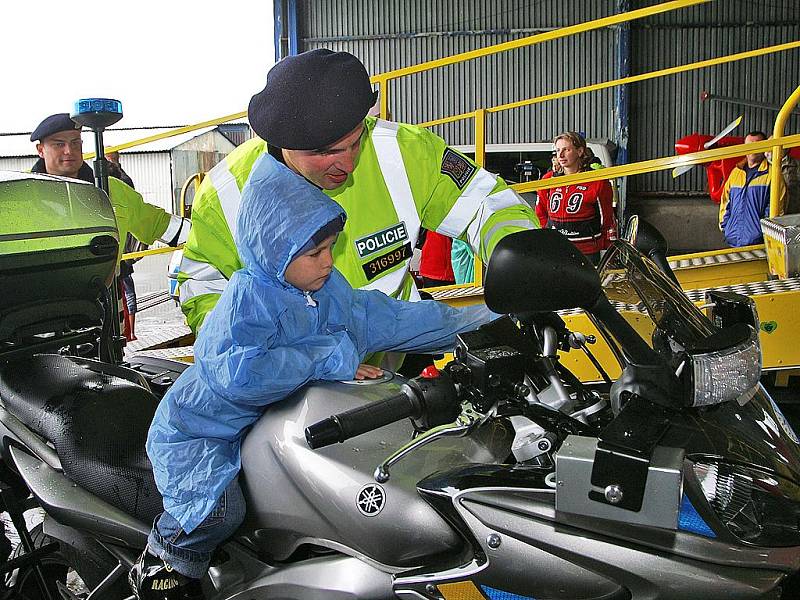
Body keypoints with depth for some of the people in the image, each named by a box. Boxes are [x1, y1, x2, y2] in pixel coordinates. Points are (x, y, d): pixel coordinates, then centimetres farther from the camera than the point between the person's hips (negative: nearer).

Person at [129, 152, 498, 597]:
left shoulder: (329, 289, -2)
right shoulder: (248, 297, -27)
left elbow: (386, 318, 3)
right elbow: (237, 370, -41)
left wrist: (477, 322, 1)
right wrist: (327, 359, -35)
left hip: (261, 424, 8)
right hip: (196, 430, -7)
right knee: (223, 508, -27)